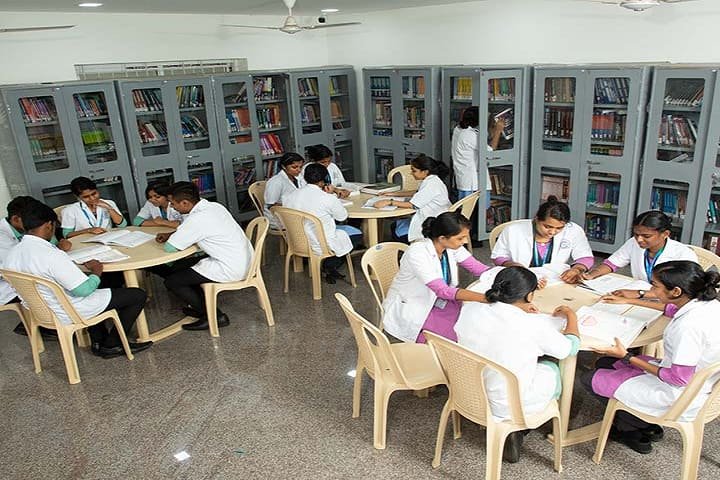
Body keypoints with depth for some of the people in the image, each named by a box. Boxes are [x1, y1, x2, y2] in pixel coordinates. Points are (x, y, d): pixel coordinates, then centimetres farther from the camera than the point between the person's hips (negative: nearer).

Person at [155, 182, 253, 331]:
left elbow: (169, 248, -16)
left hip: (230, 271, -9)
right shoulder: (214, 206, 5)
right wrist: (170, 234, 12)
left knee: (171, 282, 1)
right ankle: (201, 307, 29)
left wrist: (170, 239, 6)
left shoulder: (196, 220, -22)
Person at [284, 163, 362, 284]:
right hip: (322, 245, -7)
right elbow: (342, 216, -2)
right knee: (357, 234, 15)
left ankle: (328, 267, 17)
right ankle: (330, 265, 10)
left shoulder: (291, 196, -3)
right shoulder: (327, 198, -19)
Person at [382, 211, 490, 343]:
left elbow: (478, 268, -5)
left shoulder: (452, 246, -10)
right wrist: (485, 298, -44)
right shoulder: (417, 253, -31)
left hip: (436, 301, 7)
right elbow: (443, 290, -37)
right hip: (409, 307, -7)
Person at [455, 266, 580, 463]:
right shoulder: (535, 325, -24)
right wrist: (571, 316, 13)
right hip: (508, 407, -4)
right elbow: (570, 348, -4)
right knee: (552, 369, 23)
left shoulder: (469, 310, -13)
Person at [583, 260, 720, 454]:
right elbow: (673, 309, 16)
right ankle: (646, 425, 21)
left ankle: (637, 428, 21)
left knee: (590, 379, 0)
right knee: (604, 363, 18)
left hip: (681, 398, -9)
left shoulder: (688, 326, -34)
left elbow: (678, 379, -26)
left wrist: (627, 357, -21)